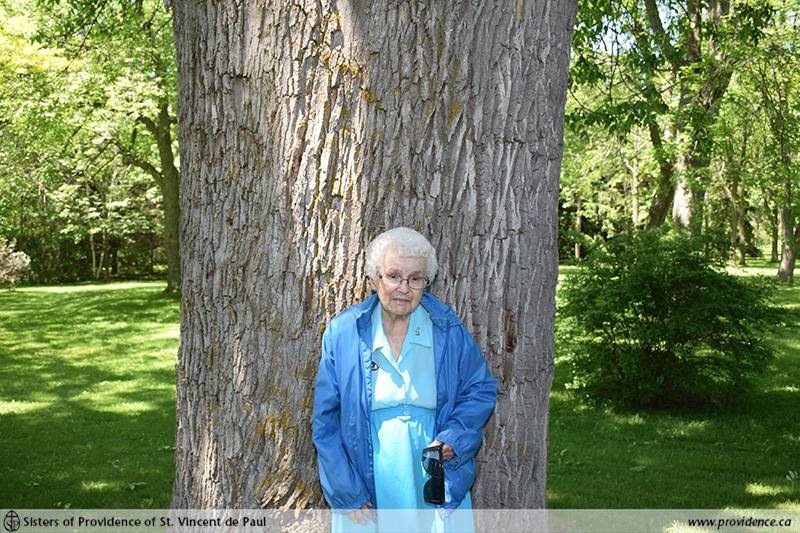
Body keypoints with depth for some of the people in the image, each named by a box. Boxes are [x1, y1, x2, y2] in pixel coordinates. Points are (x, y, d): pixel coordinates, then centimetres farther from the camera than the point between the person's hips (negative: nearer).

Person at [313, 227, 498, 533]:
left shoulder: (449, 330, -2)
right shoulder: (342, 332, -4)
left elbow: (481, 390, 9)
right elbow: (325, 421, -1)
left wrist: (452, 439, -9)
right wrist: (346, 494, -6)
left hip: (436, 486, 1)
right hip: (365, 486, -1)